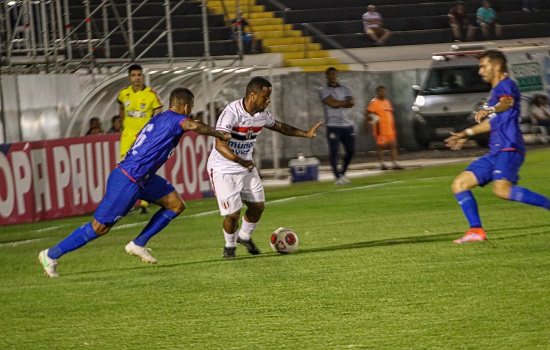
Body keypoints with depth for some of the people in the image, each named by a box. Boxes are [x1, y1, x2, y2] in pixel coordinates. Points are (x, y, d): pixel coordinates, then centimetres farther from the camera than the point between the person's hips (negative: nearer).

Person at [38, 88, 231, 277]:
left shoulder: (160, 118, 14)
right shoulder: (174, 119, -14)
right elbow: (194, 125, -35)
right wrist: (220, 135, -23)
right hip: (127, 181, -10)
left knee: (176, 205, 10)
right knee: (100, 227, -4)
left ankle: (138, 244, 15)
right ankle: (52, 254, 6)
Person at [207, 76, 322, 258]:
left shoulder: (262, 114, -3)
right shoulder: (232, 112, -28)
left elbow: (280, 127, 18)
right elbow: (220, 145, -37)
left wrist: (306, 133, 11)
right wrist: (241, 161, -49)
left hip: (247, 167, 7)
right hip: (223, 169, -7)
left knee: (257, 206, 9)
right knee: (233, 213, -9)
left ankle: (244, 236, 37)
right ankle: (230, 246, 19)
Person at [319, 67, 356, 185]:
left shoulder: (345, 89, 16)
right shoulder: (323, 90, 2)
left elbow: (351, 104, -1)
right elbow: (332, 104, -13)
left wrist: (339, 104, -13)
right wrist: (346, 102, -3)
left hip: (347, 125, 5)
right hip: (333, 125, -5)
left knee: (350, 150, 5)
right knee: (333, 151, -9)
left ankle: (342, 173, 23)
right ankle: (337, 177, -3)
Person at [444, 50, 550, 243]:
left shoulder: (506, 85, -5)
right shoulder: (496, 90, 25)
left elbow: (507, 102, -30)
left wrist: (490, 110, -51)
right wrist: (467, 133, 47)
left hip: (509, 149, -10)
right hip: (495, 152, 10)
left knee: (501, 189, -33)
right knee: (459, 184, 4)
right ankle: (476, 230, 0)